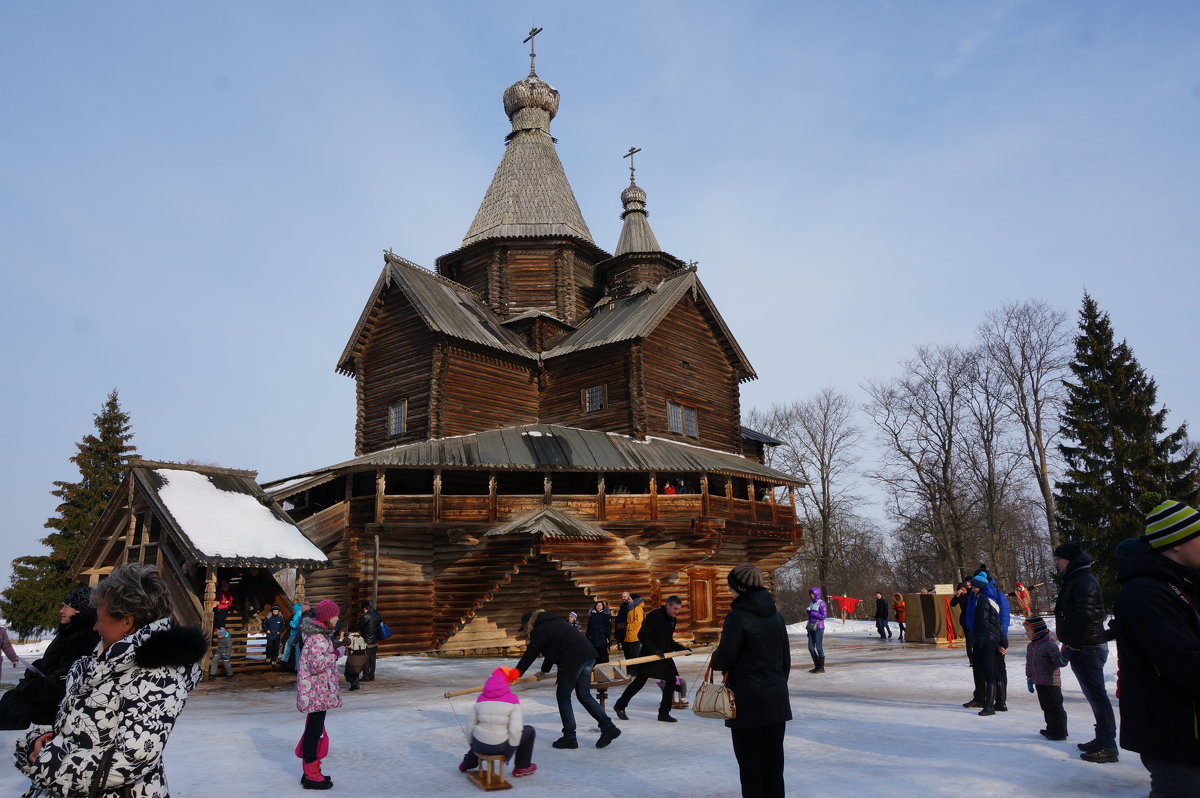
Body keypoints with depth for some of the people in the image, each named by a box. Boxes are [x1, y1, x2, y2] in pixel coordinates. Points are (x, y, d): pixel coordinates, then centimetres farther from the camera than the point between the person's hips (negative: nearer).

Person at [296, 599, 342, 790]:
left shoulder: (320, 634, 12)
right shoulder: (318, 638, -21)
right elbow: (316, 664, -28)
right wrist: (335, 655, -18)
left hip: (316, 692, 11)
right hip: (317, 693, -11)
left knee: (314, 730, 18)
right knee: (314, 731, -2)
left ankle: (311, 771, 29)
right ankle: (311, 776, 7)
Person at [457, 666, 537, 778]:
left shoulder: (481, 699, -1)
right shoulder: (512, 700, -12)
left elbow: (470, 725, 3)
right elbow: (515, 729, -18)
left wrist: (472, 746, 19)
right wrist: (510, 750, -4)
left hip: (480, 745, 4)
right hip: (500, 746, -4)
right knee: (529, 731, 21)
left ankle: (467, 764, 60)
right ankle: (522, 767, 28)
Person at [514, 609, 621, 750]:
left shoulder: (539, 631, -1)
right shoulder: (553, 622, 25)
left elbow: (529, 656, 0)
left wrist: (514, 675, 9)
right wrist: (544, 671, 38)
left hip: (572, 661, -9)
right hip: (588, 655, 9)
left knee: (563, 696, 8)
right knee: (584, 695, 16)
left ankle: (569, 737, 11)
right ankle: (609, 727, 10)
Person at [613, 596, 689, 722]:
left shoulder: (672, 620, 12)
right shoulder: (655, 616, -16)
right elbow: (642, 635, -20)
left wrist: (682, 648, 12)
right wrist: (654, 650, -27)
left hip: (664, 655, 8)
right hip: (650, 655, -8)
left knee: (671, 680, 0)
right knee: (639, 681, -4)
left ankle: (664, 713, 10)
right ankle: (620, 706, 12)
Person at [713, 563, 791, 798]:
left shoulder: (738, 616, -16)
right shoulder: (776, 616, 6)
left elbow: (725, 659, -14)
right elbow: (786, 658, 13)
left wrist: (715, 658, 7)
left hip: (748, 701, -6)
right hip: (776, 700, 6)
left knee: (750, 762, 5)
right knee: (773, 759, 14)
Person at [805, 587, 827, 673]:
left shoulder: (821, 603, -8)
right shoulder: (811, 603, 13)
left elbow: (823, 616, -14)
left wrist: (812, 613, -16)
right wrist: (808, 628, 18)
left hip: (819, 627, -8)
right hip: (812, 628, 8)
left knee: (819, 647, -4)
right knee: (811, 648, 7)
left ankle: (821, 668, 5)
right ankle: (817, 666, 18)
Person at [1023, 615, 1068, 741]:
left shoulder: (1049, 644, -16)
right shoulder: (1030, 646, 10)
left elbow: (1058, 661, -19)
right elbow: (1029, 664, 18)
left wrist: (1063, 659, -41)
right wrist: (1029, 679, 19)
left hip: (1051, 682, -8)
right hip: (1039, 682, 8)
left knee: (1055, 707, 0)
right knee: (1046, 706, 16)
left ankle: (1059, 732, 8)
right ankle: (1051, 729, 28)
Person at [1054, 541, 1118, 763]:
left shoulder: (1084, 581, -15)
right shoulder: (1072, 581, 18)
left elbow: (1086, 616, -24)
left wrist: (1075, 643, -17)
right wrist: (1068, 642, 16)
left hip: (1087, 649, -11)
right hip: (1082, 648, 11)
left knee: (1097, 695, -6)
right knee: (1094, 695, 16)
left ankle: (1107, 746, -2)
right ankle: (1102, 739, 25)